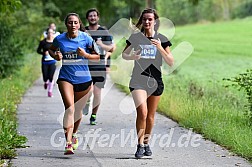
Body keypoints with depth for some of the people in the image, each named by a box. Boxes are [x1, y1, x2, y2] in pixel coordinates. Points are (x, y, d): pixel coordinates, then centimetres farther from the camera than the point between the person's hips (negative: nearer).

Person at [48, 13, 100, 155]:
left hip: (83, 78, 1)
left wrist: (85, 54, -16)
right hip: (65, 77, -1)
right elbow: (51, 50, 18)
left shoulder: (86, 38, -5)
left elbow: (98, 56, 1)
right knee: (70, 108, -19)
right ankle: (68, 143, -24)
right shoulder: (59, 39, -2)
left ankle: (74, 135, 43)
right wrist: (56, 56, -3)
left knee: (78, 110, 14)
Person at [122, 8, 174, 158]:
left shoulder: (161, 39, 2)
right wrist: (132, 56, -9)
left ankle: (146, 143, 29)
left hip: (155, 80, 2)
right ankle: (140, 145, -9)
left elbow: (171, 62, -2)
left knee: (150, 115, 11)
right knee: (142, 113, -18)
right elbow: (124, 54, 13)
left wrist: (160, 48, -16)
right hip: (138, 79, -2)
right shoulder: (136, 37, 1)